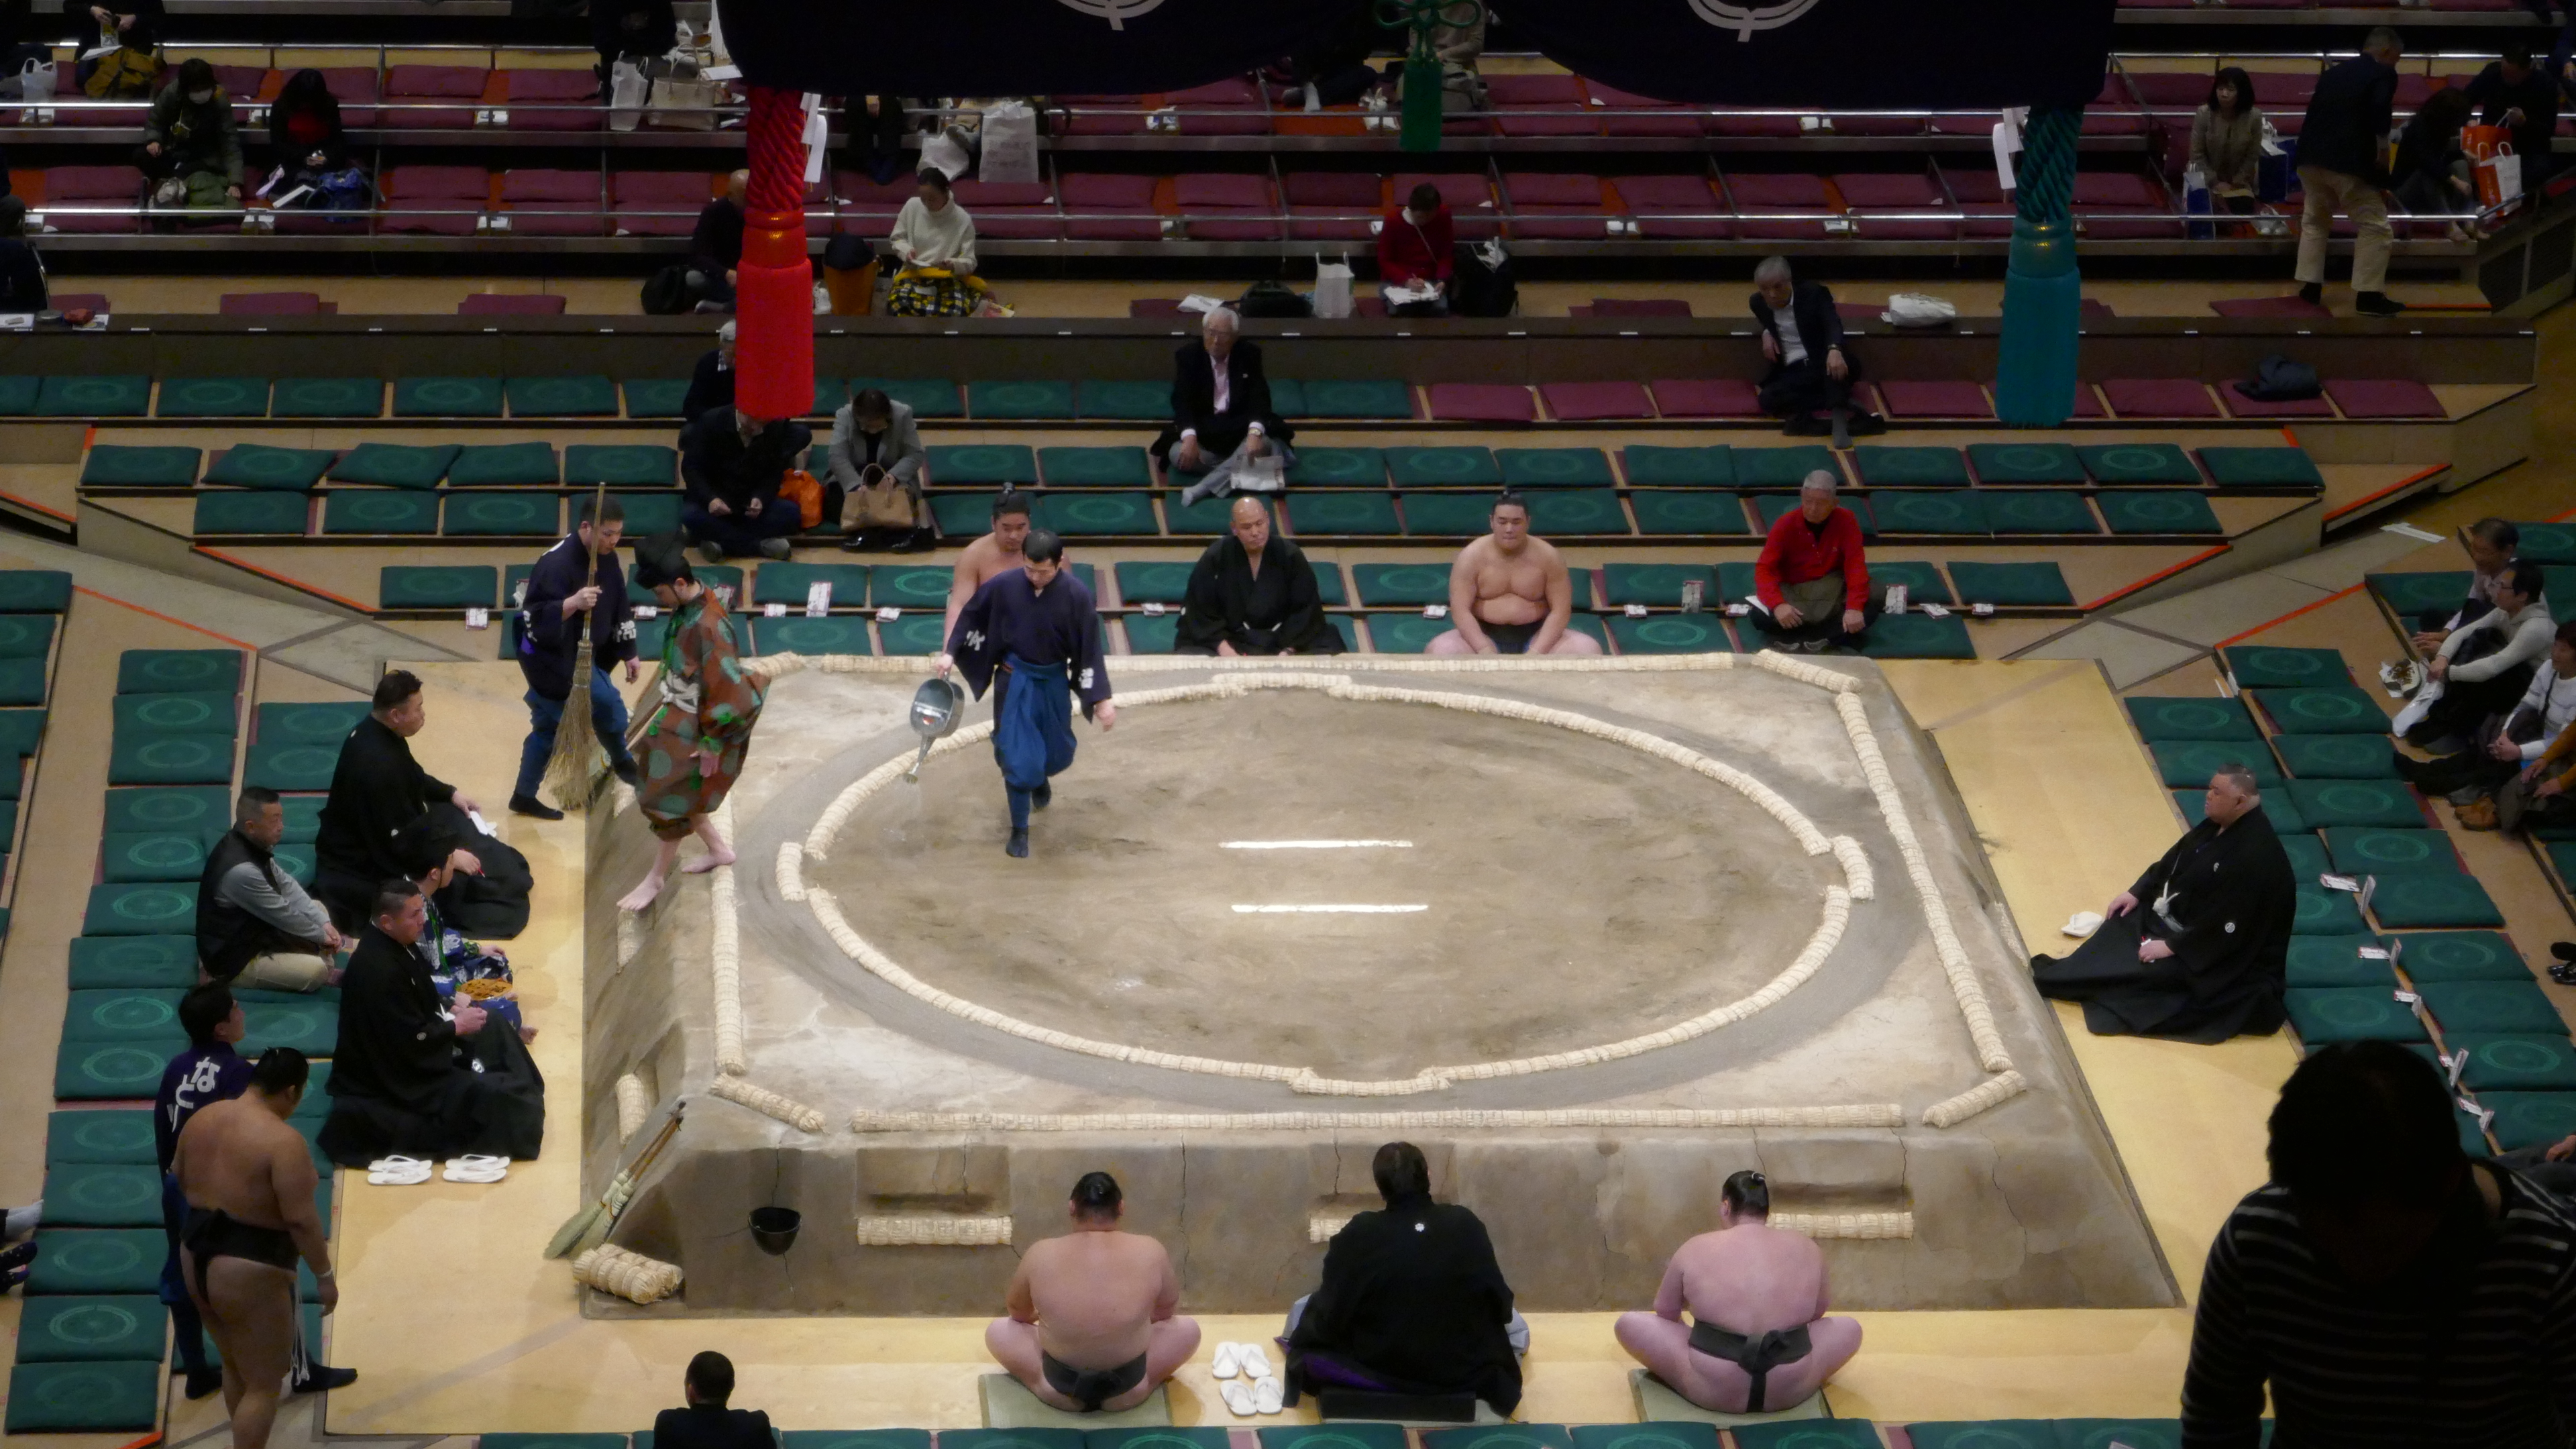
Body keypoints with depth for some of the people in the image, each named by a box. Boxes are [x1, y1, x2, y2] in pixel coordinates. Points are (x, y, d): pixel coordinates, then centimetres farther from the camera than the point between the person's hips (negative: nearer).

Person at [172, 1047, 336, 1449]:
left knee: (235, 1365, 26)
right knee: (263, 1384, 4)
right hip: (249, 1272, -9)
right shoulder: (282, 1140, -21)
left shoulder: (203, 1118, 3)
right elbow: (301, 1219, -22)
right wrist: (324, 1274, -11)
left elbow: (178, 1178, 17)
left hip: (196, 1257, 9)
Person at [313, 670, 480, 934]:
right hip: (359, 865, -10)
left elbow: (412, 777, 17)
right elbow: (397, 841, -28)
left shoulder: (375, 731, -5)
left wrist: (450, 793, 9)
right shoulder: (377, 765, -35)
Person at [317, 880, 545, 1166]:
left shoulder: (395, 944, -3)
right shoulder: (379, 971, -33)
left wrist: (448, 1012, -2)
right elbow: (411, 1041, -28)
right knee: (481, 1095, -21)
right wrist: (456, 1026, -15)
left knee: (494, 1033, 15)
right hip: (387, 1076, -11)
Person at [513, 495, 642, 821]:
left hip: (580, 656, 9)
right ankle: (622, 762, 14)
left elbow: (619, 607, 13)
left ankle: (524, 797, 28)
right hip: (553, 659, -9)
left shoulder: (607, 558, 1)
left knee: (548, 728, 17)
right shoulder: (556, 564, -27)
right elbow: (536, 618, -30)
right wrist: (573, 603, -45)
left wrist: (627, 653, 14)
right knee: (607, 705, -13)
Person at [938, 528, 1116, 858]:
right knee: (1019, 758, -4)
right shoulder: (1003, 586, -17)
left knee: (1058, 754, 19)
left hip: (1053, 683, 1)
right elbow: (970, 616, 0)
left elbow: (1090, 649, -13)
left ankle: (1039, 778, 56)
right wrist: (951, 653, -3)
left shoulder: (1076, 596, -18)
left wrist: (1101, 699, -12)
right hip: (1014, 682, -1)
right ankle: (1019, 831, 14)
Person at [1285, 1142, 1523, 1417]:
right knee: (1517, 1326, 32)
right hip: (1463, 1372, 2)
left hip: (1374, 1369, -2)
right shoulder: (1466, 1225, -13)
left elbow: (1328, 1314, -10)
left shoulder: (1357, 1234, -17)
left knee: (1302, 1312, 25)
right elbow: (1499, 1305, -3)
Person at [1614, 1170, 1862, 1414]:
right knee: (1850, 1328, 26)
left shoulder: (1695, 1249, 0)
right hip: (1791, 1391, 2)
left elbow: (1665, 1312, 14)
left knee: (1627, 1323, 14)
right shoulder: (1806, 1247, 5)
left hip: (1711, 1391, -2)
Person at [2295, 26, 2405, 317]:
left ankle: (2310, 286, 25)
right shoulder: (2383, 74, 0)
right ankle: (2368, 295, -2)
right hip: (2347, 161, -6)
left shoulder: (2333, 72, 20)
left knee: (2314, 220, 25)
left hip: (2311, 157, 7)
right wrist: (2379, 156, -2)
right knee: (2373, 225, 3)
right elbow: (2379, 118, -14)